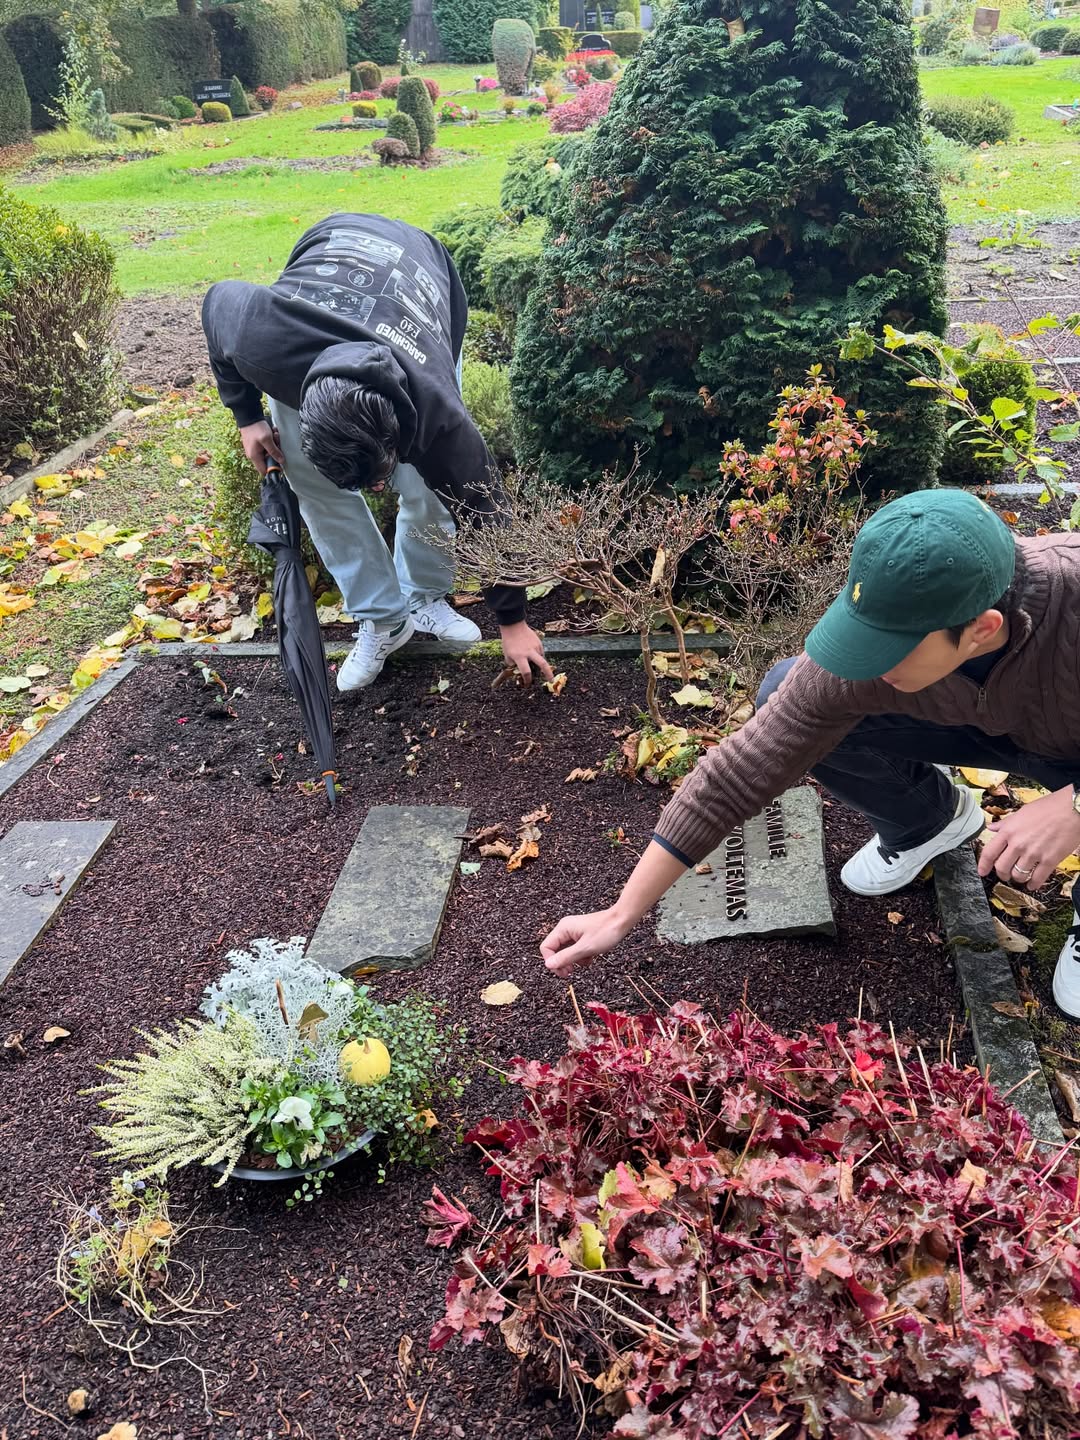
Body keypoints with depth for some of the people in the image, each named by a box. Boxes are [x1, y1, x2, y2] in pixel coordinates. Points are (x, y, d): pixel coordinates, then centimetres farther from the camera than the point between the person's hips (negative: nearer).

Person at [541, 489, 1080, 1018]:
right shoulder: (861, 652, -32)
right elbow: (739, 774, -26)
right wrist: (621, 914, -25)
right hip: (983, 726, 2)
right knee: (782, 693, -18)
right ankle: (926, 823, 10)